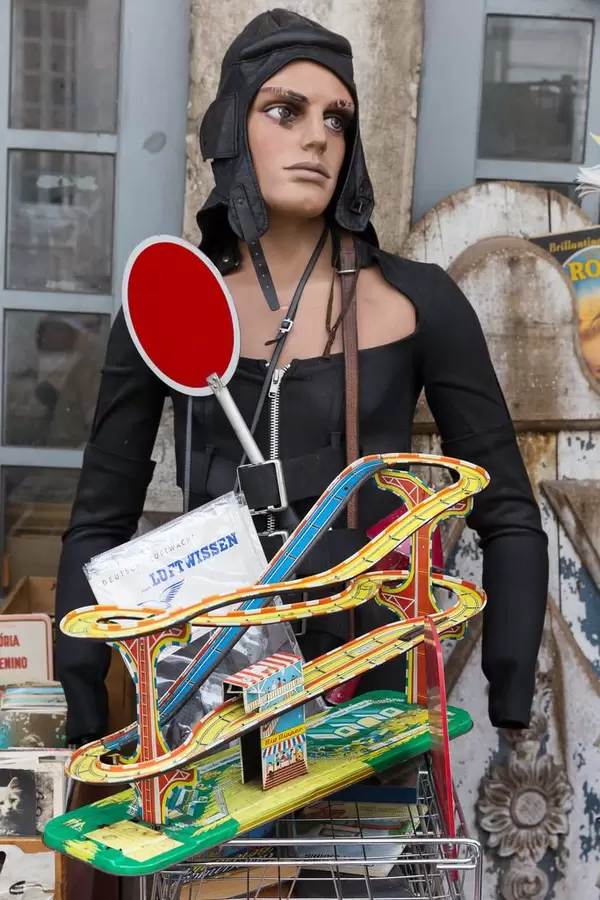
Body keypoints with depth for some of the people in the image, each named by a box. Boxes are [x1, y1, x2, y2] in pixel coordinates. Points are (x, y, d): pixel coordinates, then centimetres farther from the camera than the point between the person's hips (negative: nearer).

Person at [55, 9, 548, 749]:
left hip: (373, 691, -1)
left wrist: (509, 717, -6)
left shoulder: (418, 302, -8)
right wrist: (84, 726, -2)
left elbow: (509, 519, -1)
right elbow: (99, 525, 3)